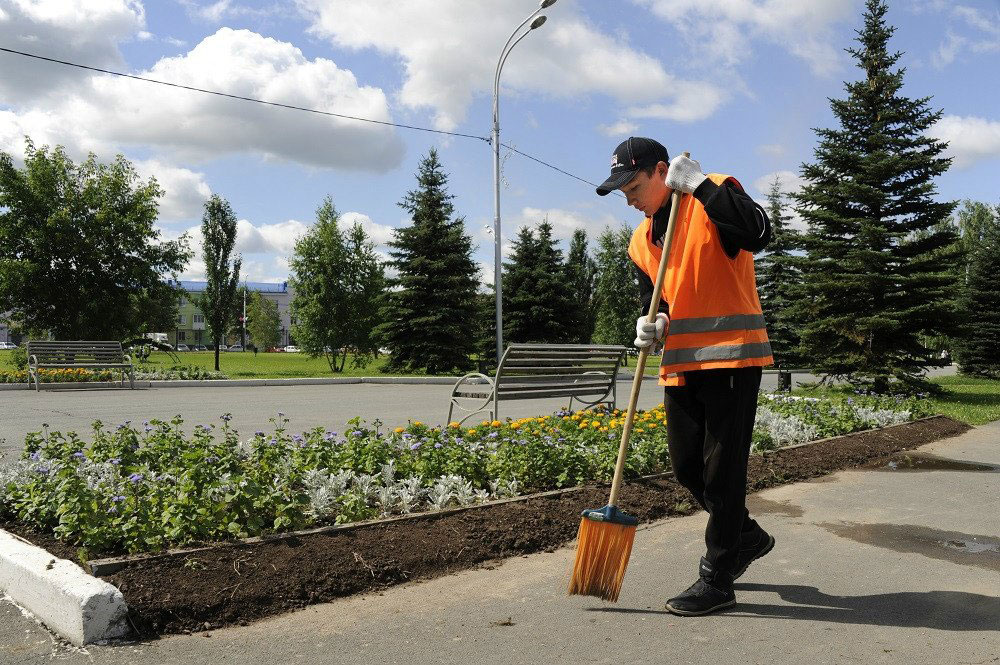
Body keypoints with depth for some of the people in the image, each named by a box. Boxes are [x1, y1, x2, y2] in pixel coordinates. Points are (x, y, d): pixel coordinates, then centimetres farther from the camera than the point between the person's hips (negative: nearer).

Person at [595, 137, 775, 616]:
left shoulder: (713, 196, -6)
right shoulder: (641, 240, 15)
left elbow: (757, 234, -26)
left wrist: (699, 185, -24)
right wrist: (651, 325, -3)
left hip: (732, 356, -8)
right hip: (680, 363, 8)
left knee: (722, 468, -3)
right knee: (687, 467, 12)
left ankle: (717, 579, 9)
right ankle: (748, 536, 36)